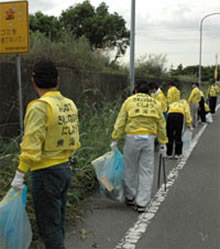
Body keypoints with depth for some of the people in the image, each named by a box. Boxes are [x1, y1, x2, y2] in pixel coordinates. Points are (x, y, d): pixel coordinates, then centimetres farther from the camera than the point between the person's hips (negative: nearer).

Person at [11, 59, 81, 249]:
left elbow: (31, 145, -21)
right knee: (58, 222, 20)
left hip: (46, 172, -8)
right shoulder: (70, 104, 5)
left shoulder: (39, 107, -18)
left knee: (48, 226, 3)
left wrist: (20, 174, -16)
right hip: (66, 168, 8)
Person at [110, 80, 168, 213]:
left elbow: (120, 122, -1)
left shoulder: (129, 101, 5)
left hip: (132, 137, -1)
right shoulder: (156, 103, 12)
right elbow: (161, 125, 10)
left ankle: (130, 197, 27)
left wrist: (115, 139, 3)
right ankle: (142, 203, 9)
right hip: (149, 138, 2)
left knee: (130, 169, 14)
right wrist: (163, 143, 15)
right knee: (146, 171, 7)